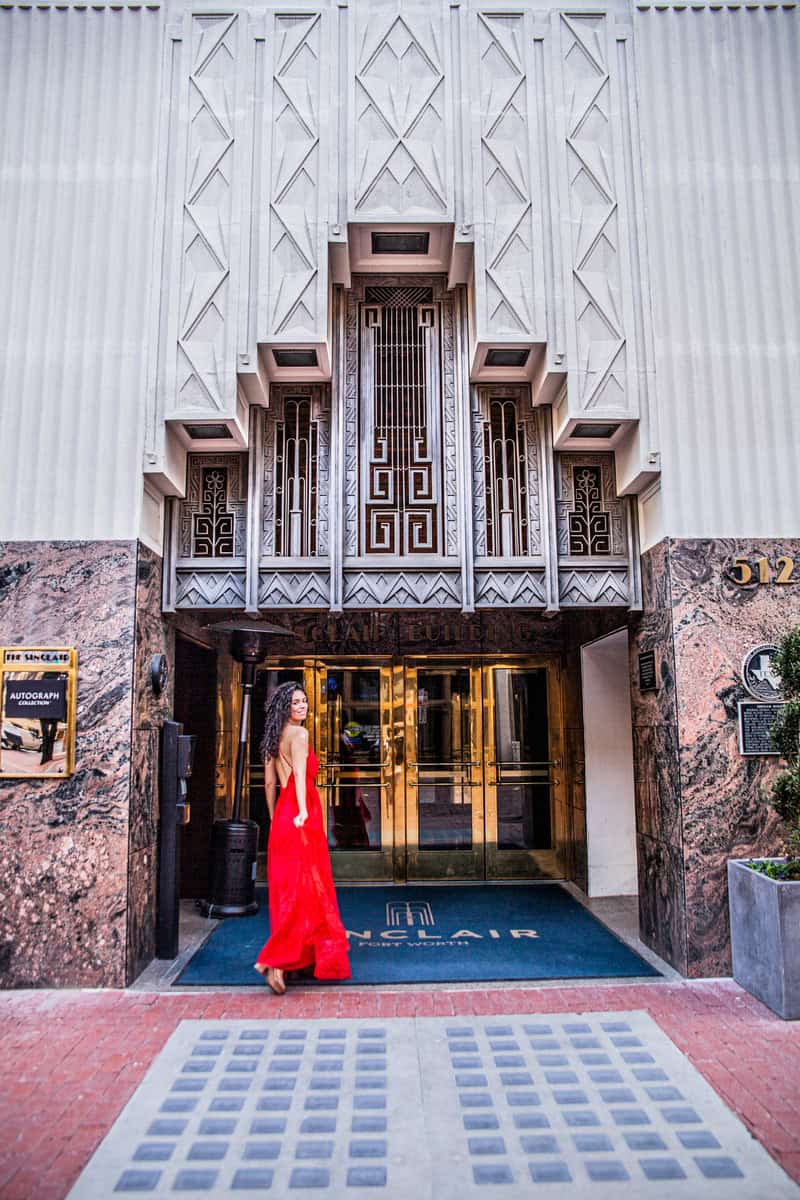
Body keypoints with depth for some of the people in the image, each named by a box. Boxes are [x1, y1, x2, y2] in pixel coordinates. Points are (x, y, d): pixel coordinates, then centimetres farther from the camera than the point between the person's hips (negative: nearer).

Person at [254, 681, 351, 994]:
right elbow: (300, 774, -22)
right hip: (301, 816, -9)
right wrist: (302, 810, -31)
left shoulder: (273, 737, 15)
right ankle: (275, 961, -14)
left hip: (281, 817, 9)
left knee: (287, 889, 14)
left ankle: (298, 958, 25)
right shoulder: (299, 733, -9)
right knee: (305, 889, -6)